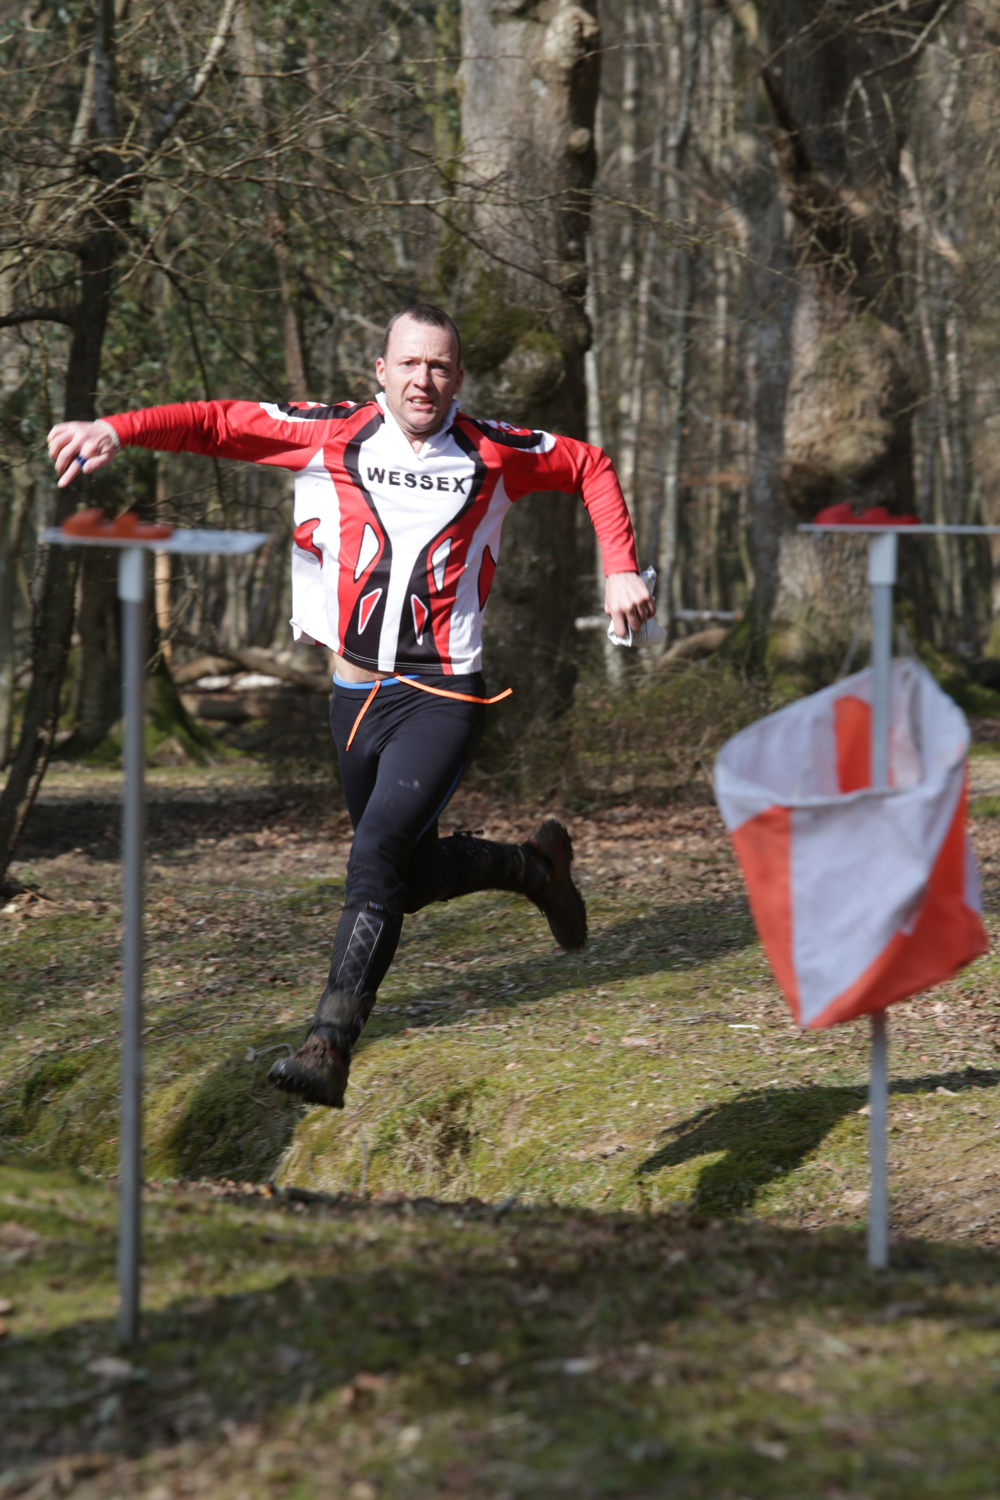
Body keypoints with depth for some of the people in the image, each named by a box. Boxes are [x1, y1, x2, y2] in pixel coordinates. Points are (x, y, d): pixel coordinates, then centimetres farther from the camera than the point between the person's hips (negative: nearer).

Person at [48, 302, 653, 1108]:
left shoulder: (493, 453, 0)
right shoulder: (333, 436, 1)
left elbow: (591, 467, 16)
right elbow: (219, 423, -3)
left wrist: (622, 571, 7)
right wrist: (117, 430, -18)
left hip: (445, 698, -4)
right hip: (356, 694, 4)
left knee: (379, 850, -23)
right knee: (406, 876, 15)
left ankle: (332, 1046, -28)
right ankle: (535, 865, 44)